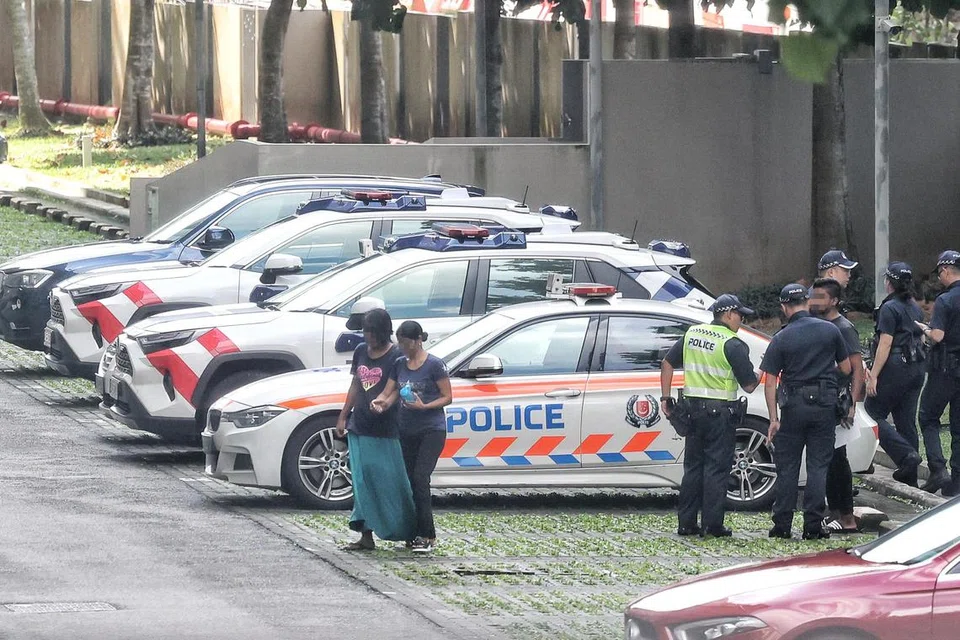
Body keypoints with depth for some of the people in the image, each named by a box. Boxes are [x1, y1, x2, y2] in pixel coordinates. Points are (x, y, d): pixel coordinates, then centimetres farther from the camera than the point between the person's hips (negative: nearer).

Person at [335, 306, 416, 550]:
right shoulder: (361, 352, 11)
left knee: (390, 480, -4)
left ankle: (409, 532, 7)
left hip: (385, 430, -6)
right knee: (363, 482, 5)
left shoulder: (395, 356, -8)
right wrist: (343, 416, 18)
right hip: (359, 427, 6)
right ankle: (366, 536, 7)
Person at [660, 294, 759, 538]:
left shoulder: (692, 334, 8)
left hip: (693, 408, 6)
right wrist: (757, 378, 12)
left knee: (693, 466, 12)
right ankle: (712, 524, -2)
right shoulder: (733, 345, -11)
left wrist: (665, 397, 16)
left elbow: (667, 363, 12)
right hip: (721, 412, -6)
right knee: (716, 468, -1)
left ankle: (686, 522, 12)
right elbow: (749, 385, -10)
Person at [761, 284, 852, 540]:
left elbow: (770, 382, -5)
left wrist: (774, 419, -2)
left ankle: (782, 526, 7)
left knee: (787, 467, 7)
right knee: (818, 466, 4)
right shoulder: (830, 330, 1)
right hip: (825, 404, 1)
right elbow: (846, 369, 8)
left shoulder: (781, 339, -4)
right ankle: (813, 526, 0)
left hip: (794, 406, -1)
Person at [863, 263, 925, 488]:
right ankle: (909, 477, 10)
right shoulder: (916, 308, 14)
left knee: (873, 414, -1)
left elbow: (885, 345, -17)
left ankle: (906, 454, -17)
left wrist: (873, 375, -16)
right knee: (906, 421, 10)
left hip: (895, 368, -8)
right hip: (916, 368, 8)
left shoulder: (890, 309, -12)